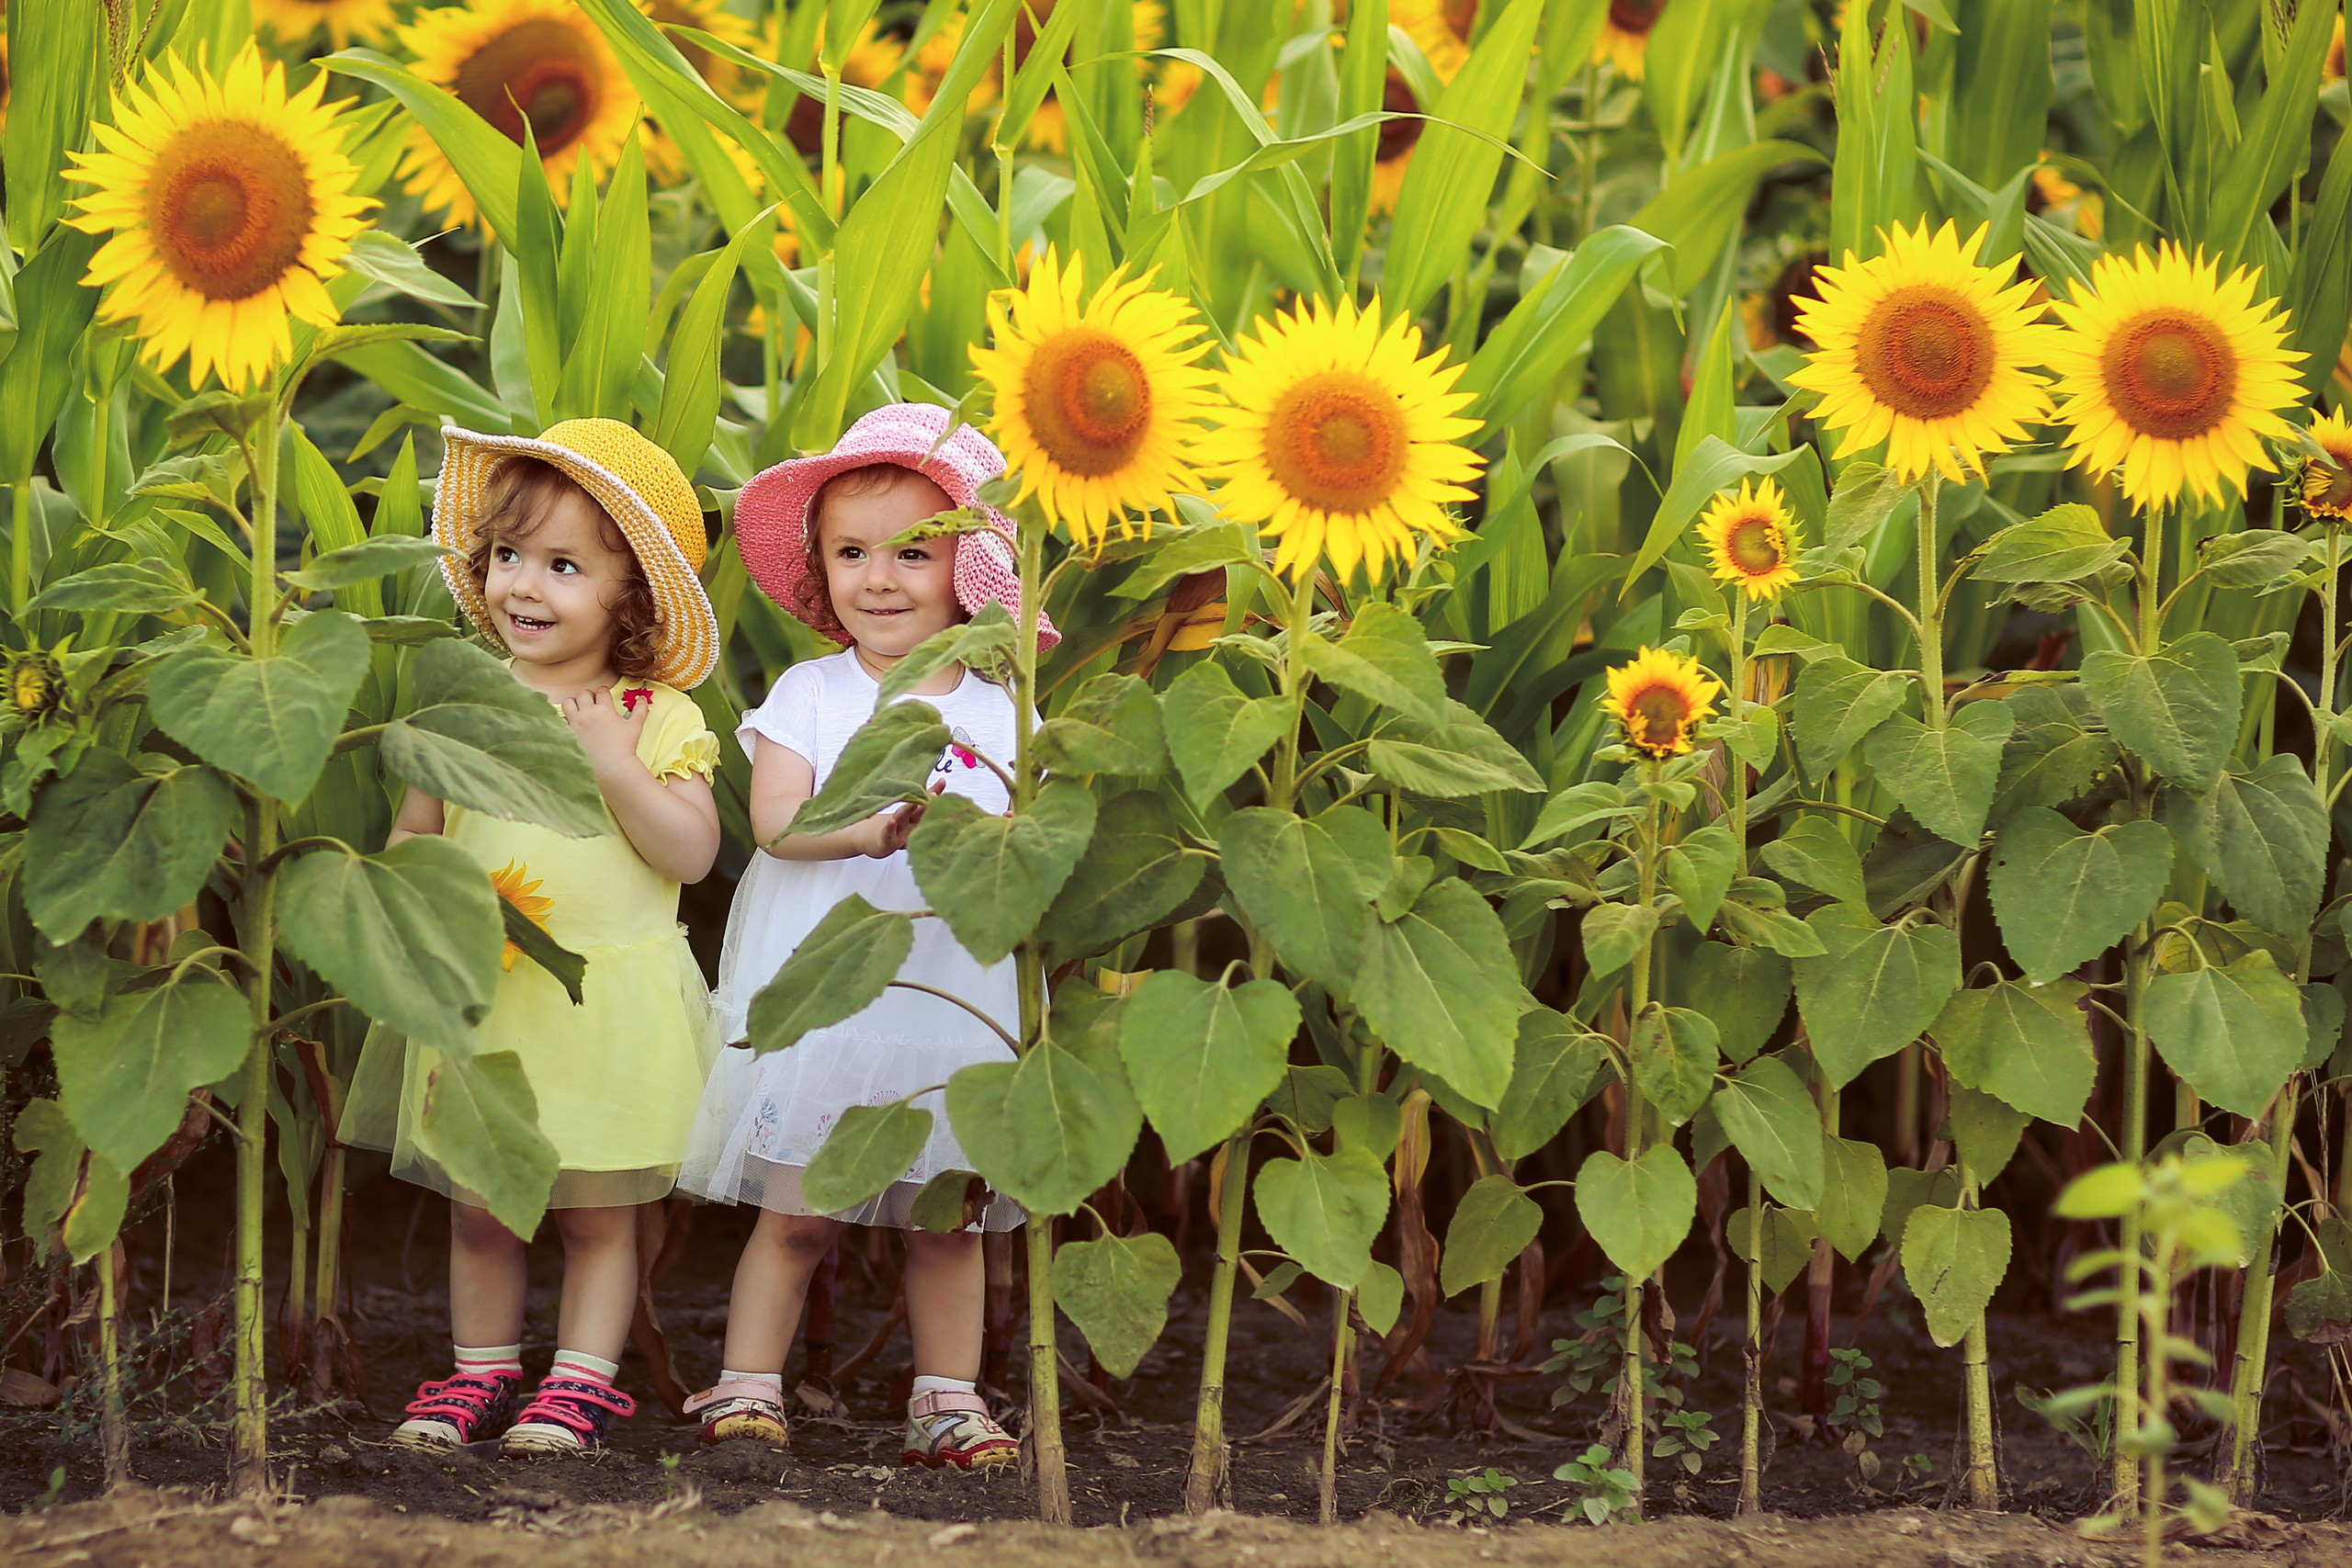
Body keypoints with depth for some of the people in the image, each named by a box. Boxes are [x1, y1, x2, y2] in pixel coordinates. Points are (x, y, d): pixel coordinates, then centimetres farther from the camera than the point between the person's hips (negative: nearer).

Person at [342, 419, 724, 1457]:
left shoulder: (658, 716, -3)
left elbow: (692, 853, -9)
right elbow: (410, 836, 10)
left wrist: (615, 763, -17)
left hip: (609, 1014, -2)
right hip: (480, 1001, 2)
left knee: (598, 1216, 5)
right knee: (478, 1209, 9)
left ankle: (579, 1383, 13)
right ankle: (480, 1374, 21)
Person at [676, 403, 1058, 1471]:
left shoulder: (999, 715, 7)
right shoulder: (806, 696, 2)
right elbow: (774, 819, -12)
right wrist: (876, 829, -27)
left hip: (953, 1000, 2)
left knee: (946, 1219, 6)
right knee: (797, 1215, 0)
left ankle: (948, 1401, 13)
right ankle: (748, 1384, 9)